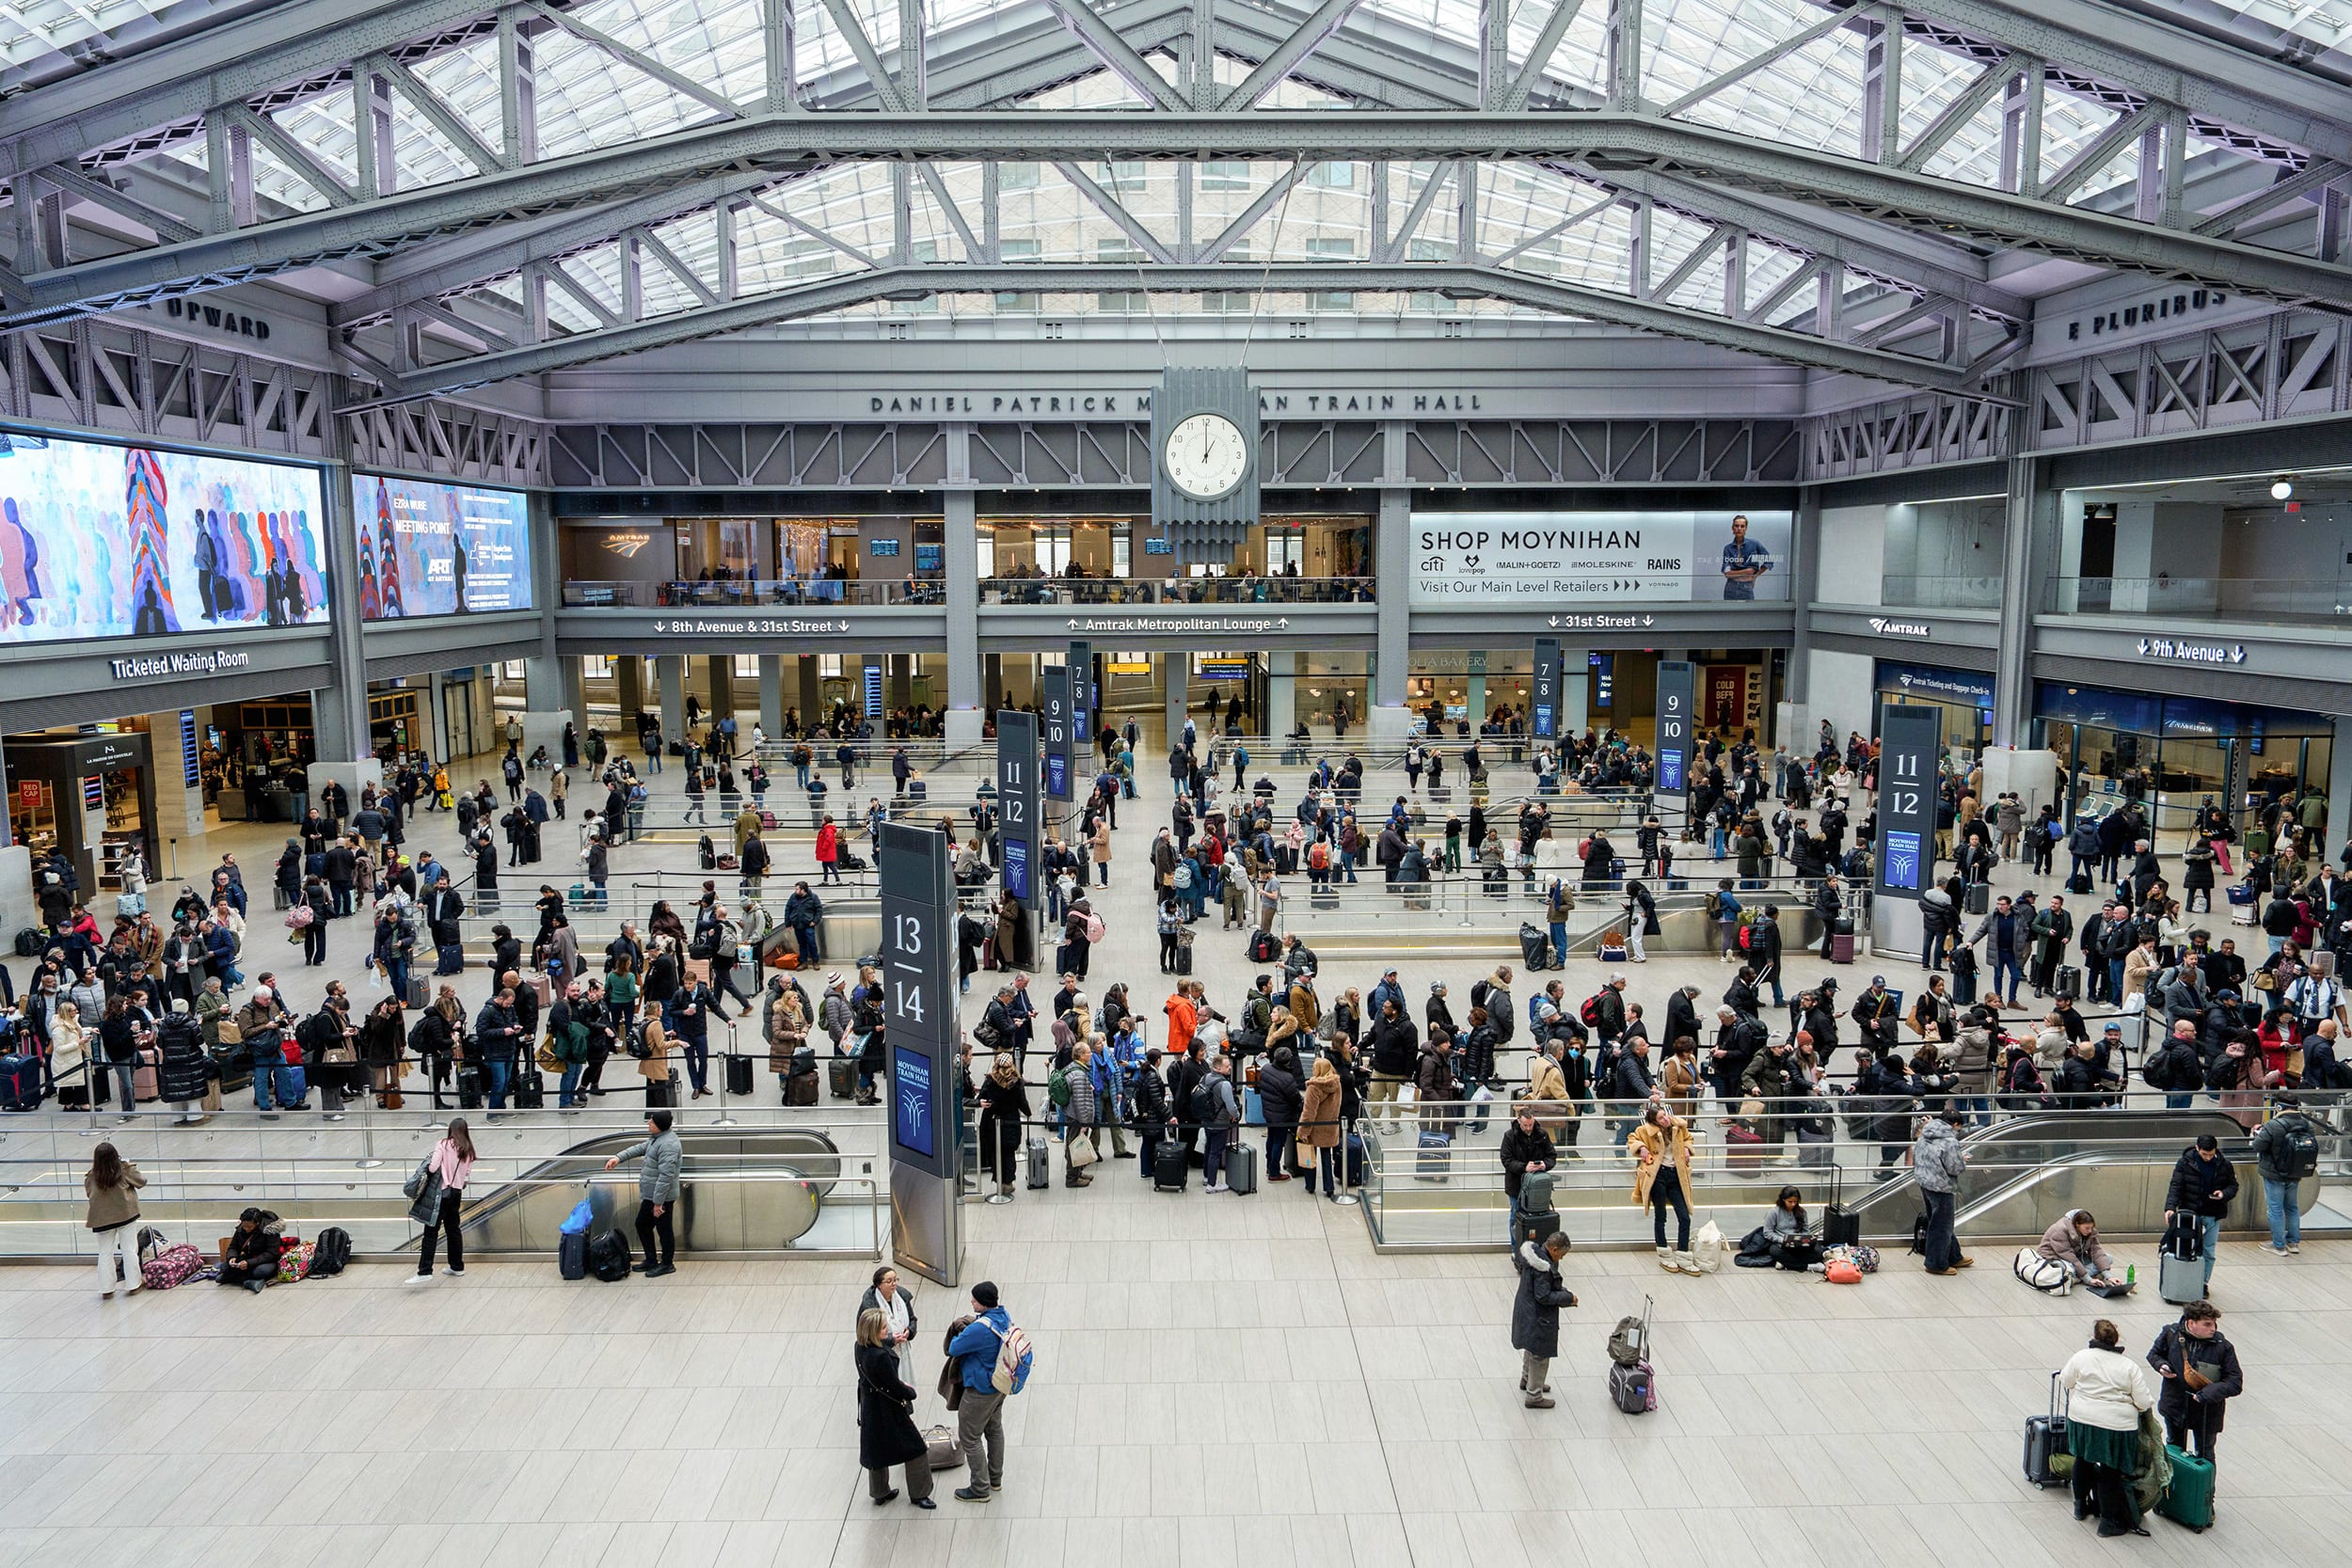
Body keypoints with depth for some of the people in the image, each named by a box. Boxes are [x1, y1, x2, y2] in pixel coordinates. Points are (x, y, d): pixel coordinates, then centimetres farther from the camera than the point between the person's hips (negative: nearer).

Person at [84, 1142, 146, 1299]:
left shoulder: (91, 1177, -8)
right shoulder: (125, 1170, -12)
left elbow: (89, 1193, 7)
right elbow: (141, 1182, 0)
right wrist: (132, 1168, 13)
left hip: (102, 1219, 1)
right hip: (126, 1215, -1)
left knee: (105, 1253, 12)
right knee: (129, 1250, 8)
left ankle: (106, 1289, 14)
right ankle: (134, 1285, 13)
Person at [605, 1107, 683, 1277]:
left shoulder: (668, 1145, -27)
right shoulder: (657, 1138, 7)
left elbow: (666, 1176, -29)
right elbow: (640, 1148, 24)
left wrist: (658, 1202, -27)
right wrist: (618, 1157, 14)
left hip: (661, 1197, -11)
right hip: (650, 1195, 11)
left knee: (664, 1230, 5)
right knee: (642, 1225, 21)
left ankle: (667, 1264, 20)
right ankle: (651, 1260, 34)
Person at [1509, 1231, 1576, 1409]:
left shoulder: (1532, 1250, -4)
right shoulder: (1543, 1267, -31)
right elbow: (1543, 1297, -27)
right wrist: (1568, 1297, -15)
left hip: (1526, 1311, 10)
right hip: (1538, 1318, -10)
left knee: (1531, 1349, 30)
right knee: (1540, 1355, 7)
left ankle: (1526, 1379, 49)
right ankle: (1534, 1396, 19)